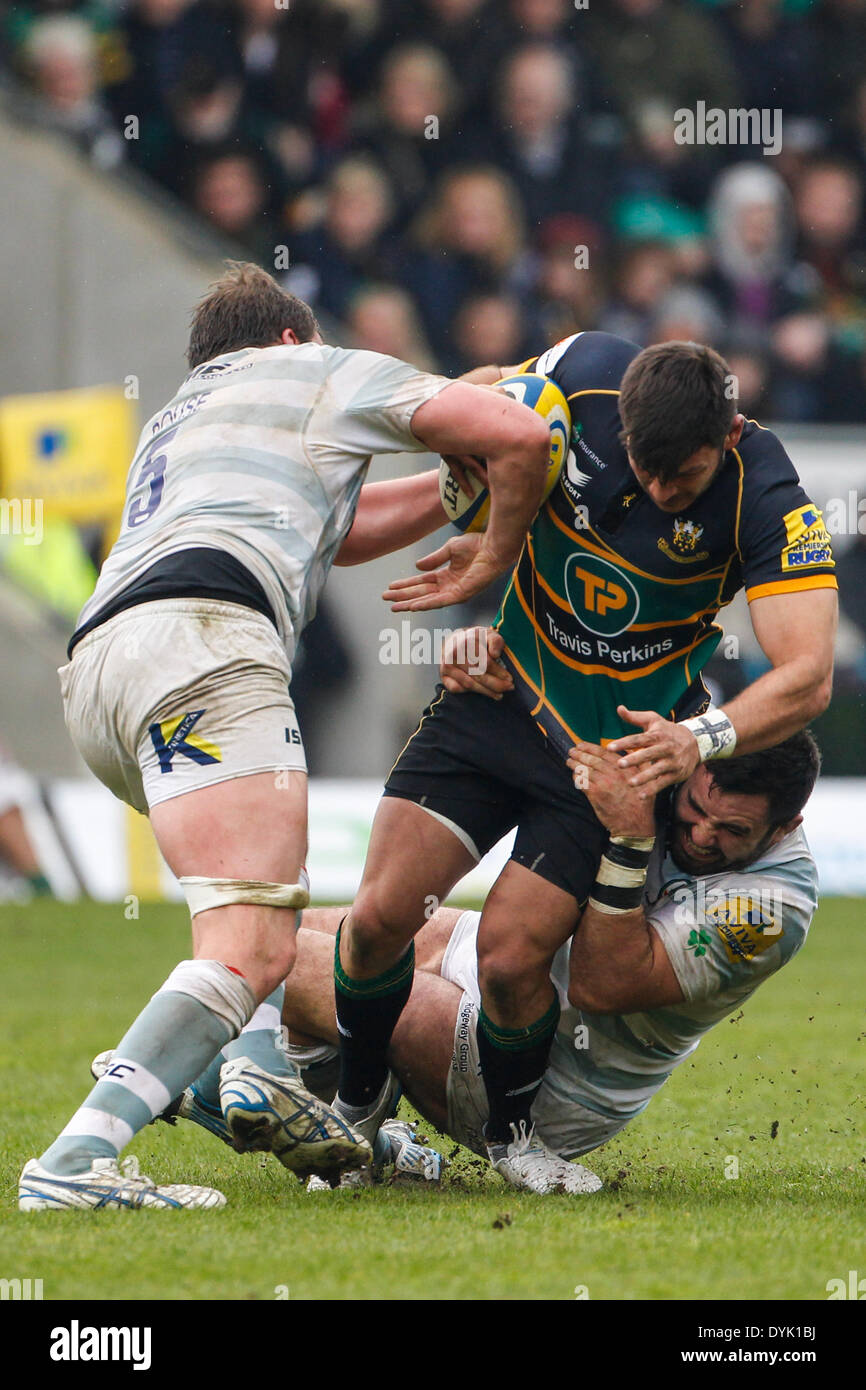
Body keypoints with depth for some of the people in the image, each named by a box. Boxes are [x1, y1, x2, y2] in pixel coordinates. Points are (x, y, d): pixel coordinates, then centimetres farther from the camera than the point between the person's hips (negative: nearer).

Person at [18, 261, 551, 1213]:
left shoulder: (173, 421, 42)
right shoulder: (322, 373, 22)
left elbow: (333, 529, 53)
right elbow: (517, 434, 14)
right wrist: (493, 554, 30)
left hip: (89, 673, 8)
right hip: (199, 635, -8)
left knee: (275, 880, 30)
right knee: (252, 947, -19)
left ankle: (260, 1067, 4)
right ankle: (74, 1162, -35)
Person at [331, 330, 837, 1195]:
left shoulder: (767, 502, -26)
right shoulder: (583, 375, -18)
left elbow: (807, 676, -31)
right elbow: (480, 402, 6)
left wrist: (702, 739, -47)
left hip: (623, 738, -3)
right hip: (503, 694, 3)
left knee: (511, 956, -13)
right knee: (381, 916, -7)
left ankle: (513, 1132, 18)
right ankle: (355, 1106, 21)